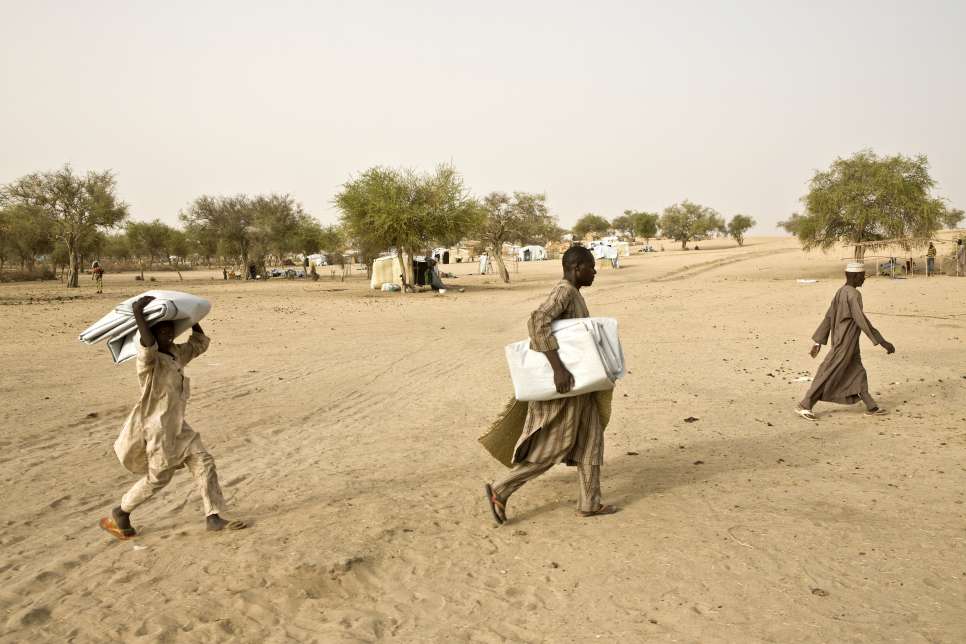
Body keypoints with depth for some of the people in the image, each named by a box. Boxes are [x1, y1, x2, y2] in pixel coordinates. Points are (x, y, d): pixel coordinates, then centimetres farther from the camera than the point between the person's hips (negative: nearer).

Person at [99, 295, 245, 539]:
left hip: (177, 427, 8)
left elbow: (200, 344, 20)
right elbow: (148, 345, -43)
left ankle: (213, 518, 6)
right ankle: (118, 514, 26)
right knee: (157, 478, 4)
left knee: (204, 463, 0)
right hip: (156, 429, -8)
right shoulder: (149, 361, -19)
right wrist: (138, 313, -43)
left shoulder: (177, 354, 6)